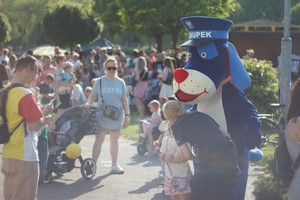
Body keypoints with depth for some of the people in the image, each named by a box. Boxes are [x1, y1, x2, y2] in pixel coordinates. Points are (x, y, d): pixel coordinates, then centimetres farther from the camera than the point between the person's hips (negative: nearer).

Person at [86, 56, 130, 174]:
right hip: (102, 116, -2)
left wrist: (127, 114, 3)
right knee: (99, 140, -6)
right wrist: (89, 103, -17)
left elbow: (124, 99, 7)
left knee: (114, 141, 12)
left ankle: (114, 165, 20)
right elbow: (93, 95, 3)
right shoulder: (99, 82, -1)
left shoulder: (120, 82, 4)